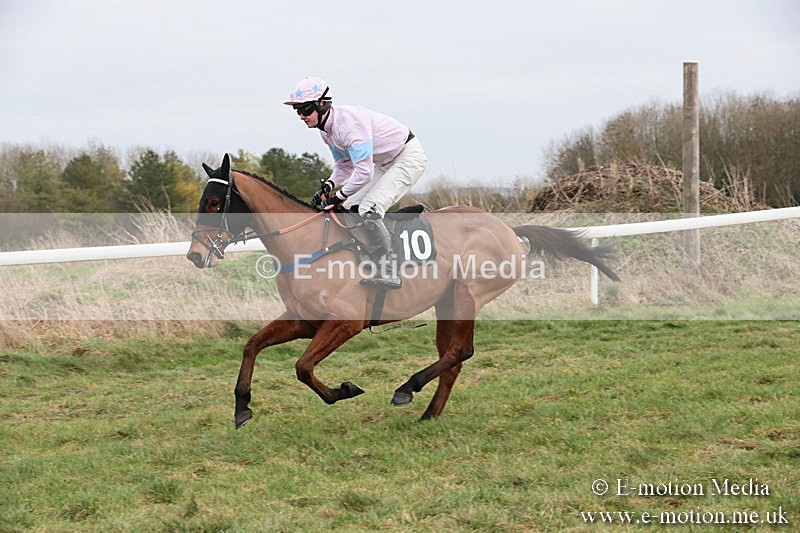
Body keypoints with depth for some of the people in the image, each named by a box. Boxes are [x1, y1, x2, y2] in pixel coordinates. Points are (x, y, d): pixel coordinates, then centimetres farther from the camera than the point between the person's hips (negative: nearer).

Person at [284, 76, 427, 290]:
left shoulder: (349, 123, -30)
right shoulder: (325, 130, 1)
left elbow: (364, 172, -33)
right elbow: (344, 166, 13)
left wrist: (337, 197, -25)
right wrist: (327, 186, -6)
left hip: (409, 157, -10)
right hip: (385, 164, 10)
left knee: (368, 209, -24)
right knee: (348, 209, 8)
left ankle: (389, 272, -22)